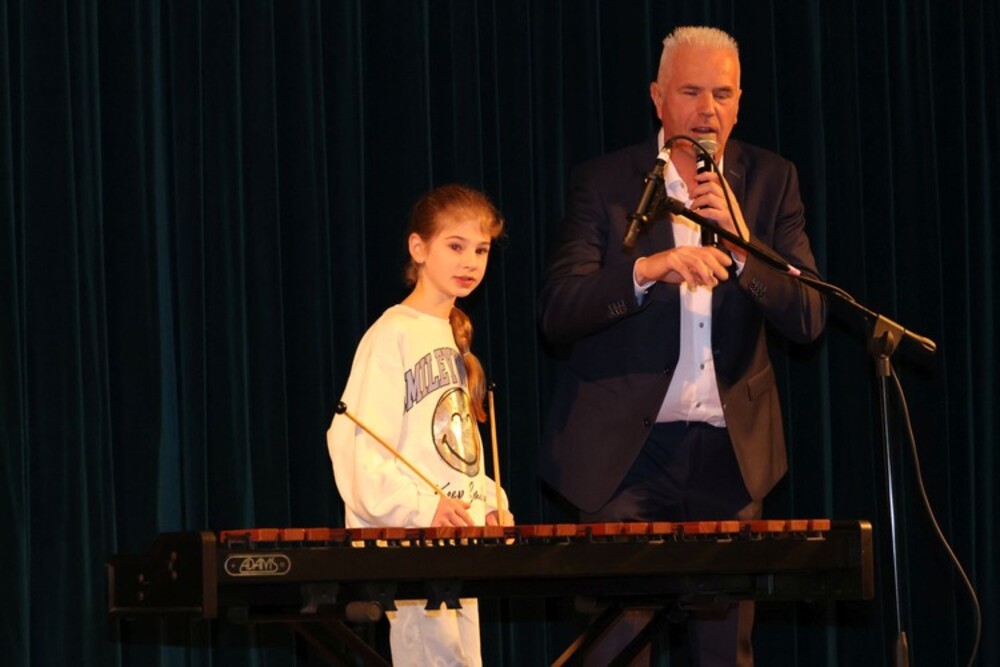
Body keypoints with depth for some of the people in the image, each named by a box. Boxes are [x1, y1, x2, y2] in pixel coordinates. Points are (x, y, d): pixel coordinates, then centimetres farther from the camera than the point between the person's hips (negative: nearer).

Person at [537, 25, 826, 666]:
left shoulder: (771, 181, 5)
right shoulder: (605, 182, -1)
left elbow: (809, 318, -3)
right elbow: (557, 315, -11)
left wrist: (740, 244, -19)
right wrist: (646, 270, -27)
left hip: (731, 450, 2)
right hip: (627, 447, -2)